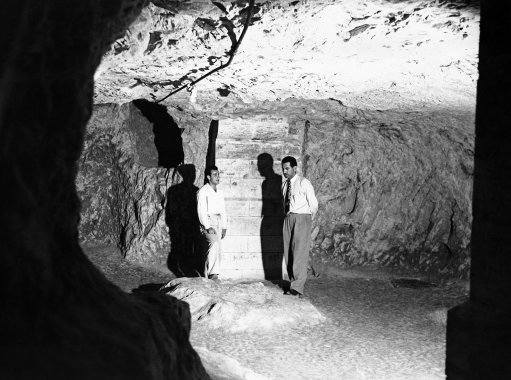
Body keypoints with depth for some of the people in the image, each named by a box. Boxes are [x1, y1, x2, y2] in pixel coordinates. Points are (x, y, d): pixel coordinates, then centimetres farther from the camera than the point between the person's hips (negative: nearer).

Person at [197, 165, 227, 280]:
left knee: (218, 249, 0)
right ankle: (210, 273, -20)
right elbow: (201, 211, -10)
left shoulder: (219, 192, 17)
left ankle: (213, 274, 6)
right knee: (214, 243, -24)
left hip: (218, 222, 7)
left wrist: (224, 227, 13)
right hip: (207, 222, -7)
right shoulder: (203, 191, -4)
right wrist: (208, 227, -17)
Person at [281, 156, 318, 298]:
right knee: (288, 253, 5)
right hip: (288, 219, 7)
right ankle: (293, 283, 12)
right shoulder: (284, 184, 14)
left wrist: (308, 220, 6)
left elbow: (313, 204, -1)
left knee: (299, 253, -12)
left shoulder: (304, 183, -5)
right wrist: (287, 215, 13)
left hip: (302, 218, -7)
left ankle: (297, 287, -12)